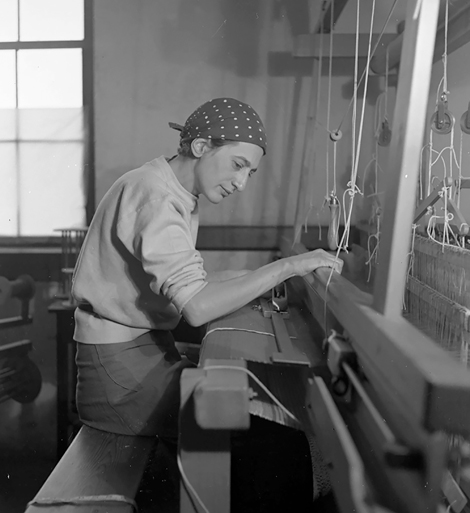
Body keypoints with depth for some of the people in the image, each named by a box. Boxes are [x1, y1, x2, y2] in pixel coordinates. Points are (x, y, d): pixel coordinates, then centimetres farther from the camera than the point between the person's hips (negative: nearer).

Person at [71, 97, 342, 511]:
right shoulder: (154, 196, -21)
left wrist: (251, 279, 0)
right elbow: (196, 308, -30)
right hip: (119, 364, -9)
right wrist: (286, 267, -26)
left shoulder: (178, 193, 9)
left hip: (150, 348, 9)